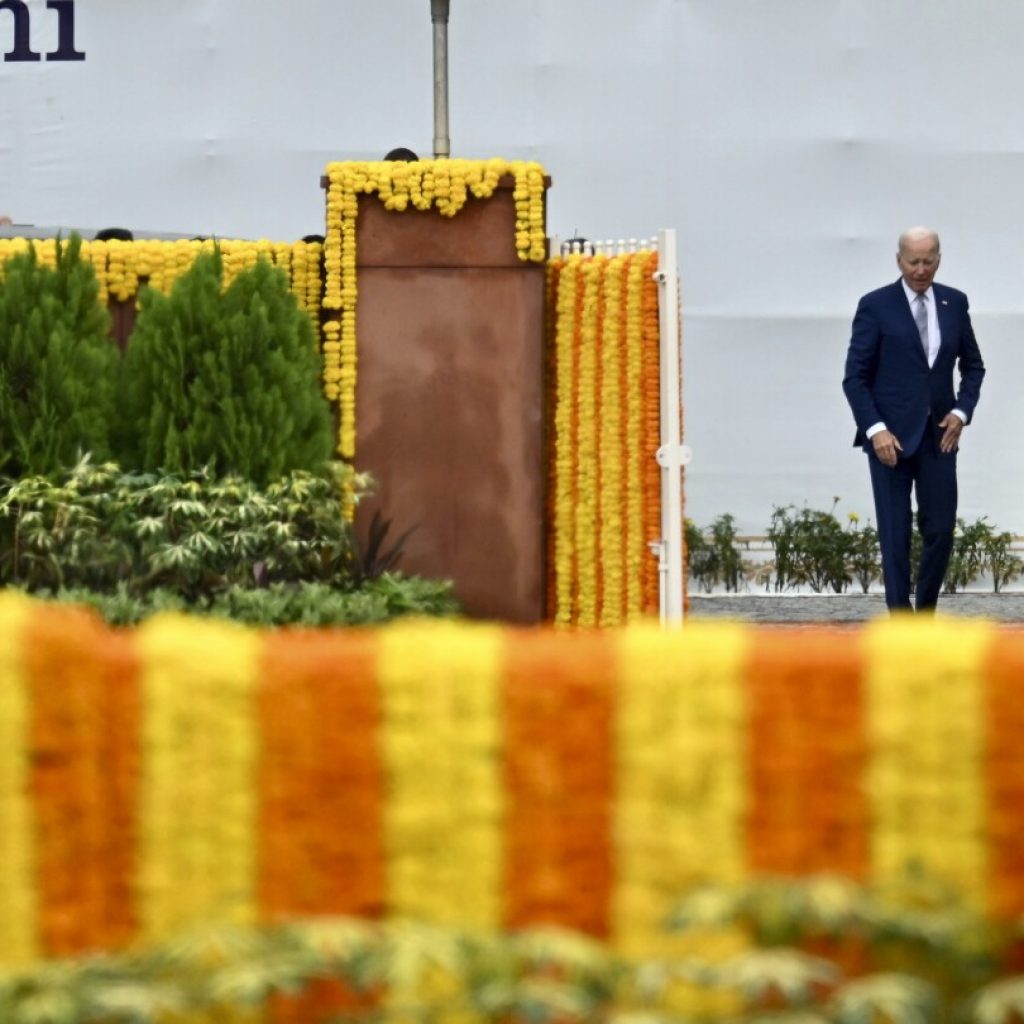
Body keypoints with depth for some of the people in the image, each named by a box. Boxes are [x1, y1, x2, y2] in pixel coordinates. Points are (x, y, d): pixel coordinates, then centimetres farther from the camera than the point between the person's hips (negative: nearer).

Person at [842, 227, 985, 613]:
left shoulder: (955, 302, 7)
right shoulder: (876, 306, -5)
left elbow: (972, 366, 16)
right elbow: (855, 377, -6)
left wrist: (961, 411, -1)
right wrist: (875, 429, -16)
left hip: (939, 434, 3)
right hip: (891, 435, -3)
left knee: (941, 529, 1)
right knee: (895, 532, -2)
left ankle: (926, 612, 16)